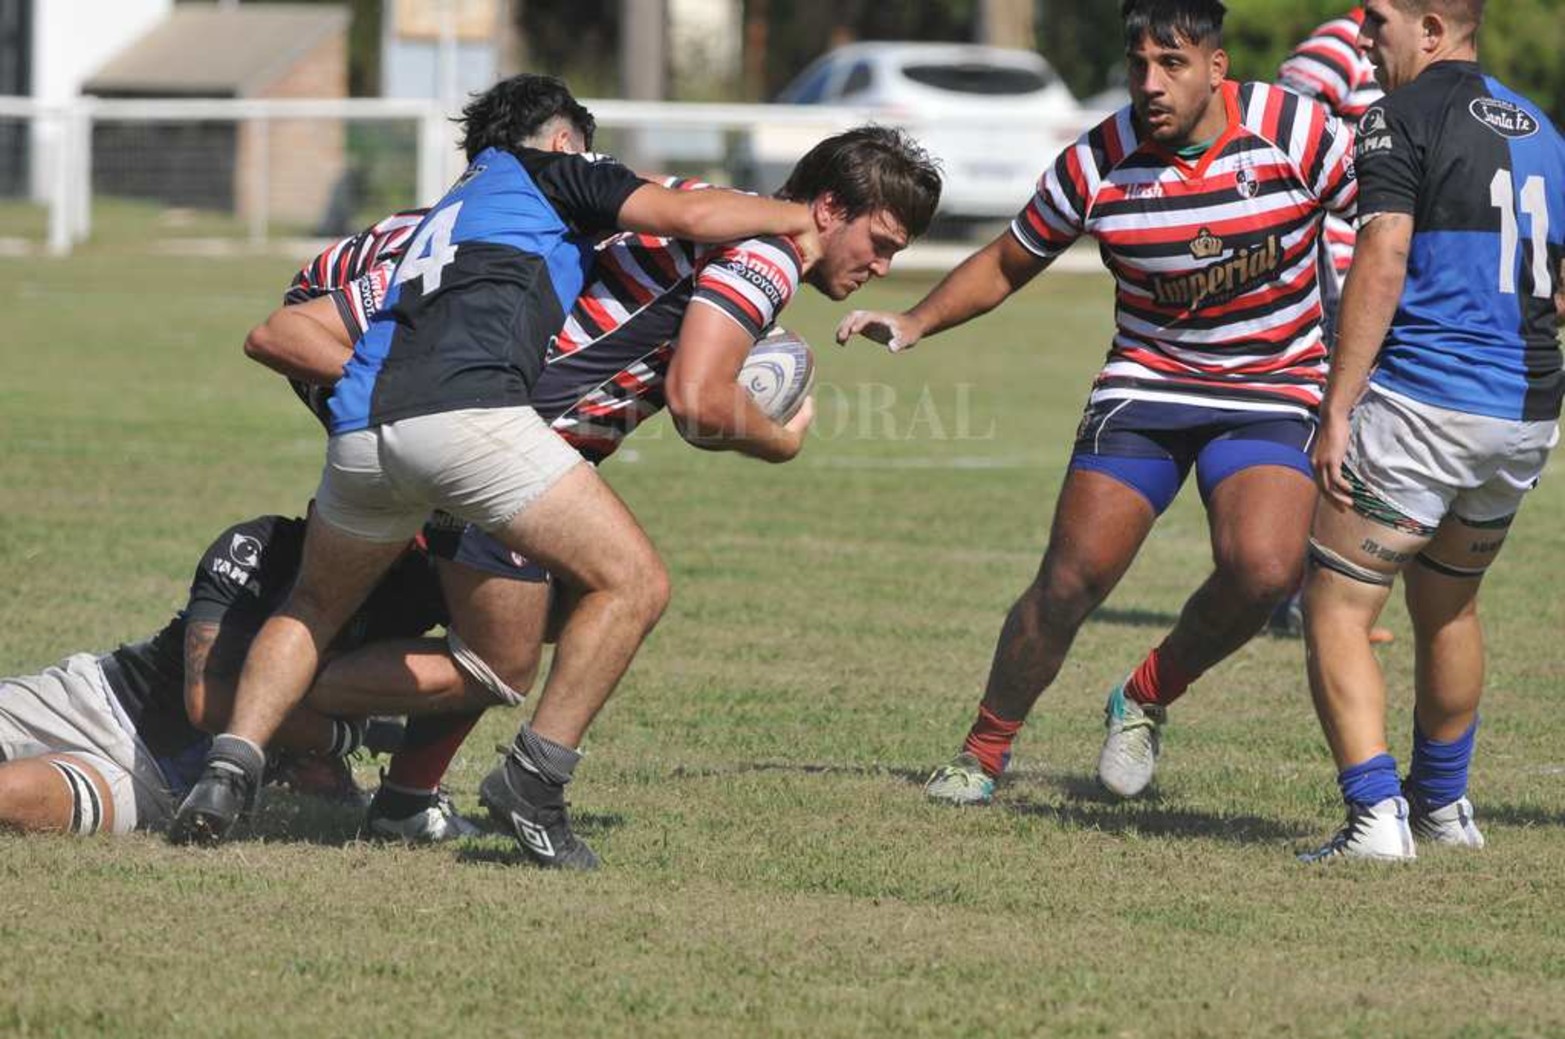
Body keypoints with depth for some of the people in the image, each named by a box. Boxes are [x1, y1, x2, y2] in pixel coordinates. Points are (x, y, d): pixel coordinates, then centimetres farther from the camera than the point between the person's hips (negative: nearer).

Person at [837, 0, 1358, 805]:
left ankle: (1145, 700, 4)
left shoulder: (1296, 133, -14)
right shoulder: (1096, 165, -10)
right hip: (1145, 385, 1)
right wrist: (915, 323, -7)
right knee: (1070, 581, -9)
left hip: (1273, 393, -1)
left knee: (1262, 571, -24)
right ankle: (984, 751, 13)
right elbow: (1008, 264, 5)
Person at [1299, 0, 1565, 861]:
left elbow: (1381, 265, -17)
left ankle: (1376, 812, -15)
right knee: (1450, 605, 26)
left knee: (1335, 611, -2)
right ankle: (1444, 805, 37)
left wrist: (1337, 410, -17)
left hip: (1422, 402, -8)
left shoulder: (1404, 116, -8)